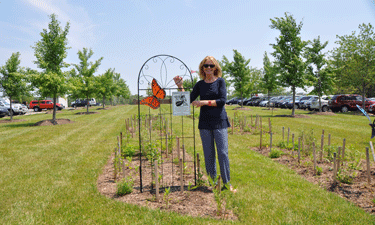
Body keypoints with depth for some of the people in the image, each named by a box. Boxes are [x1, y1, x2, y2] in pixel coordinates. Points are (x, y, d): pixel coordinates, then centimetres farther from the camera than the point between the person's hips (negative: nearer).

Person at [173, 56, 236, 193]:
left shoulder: (220, 81, 2)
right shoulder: (200, 84, 10)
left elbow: (222, 101, -9)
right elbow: (188, 100, 7)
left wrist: (205, 102, -17)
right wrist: (180, 87, -3)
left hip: (219, 121, -3)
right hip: (205, 122, 3)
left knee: (222, 153, -5)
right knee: (208, 154, 7)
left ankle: (227, 183, 7)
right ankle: (212, 182, 19)